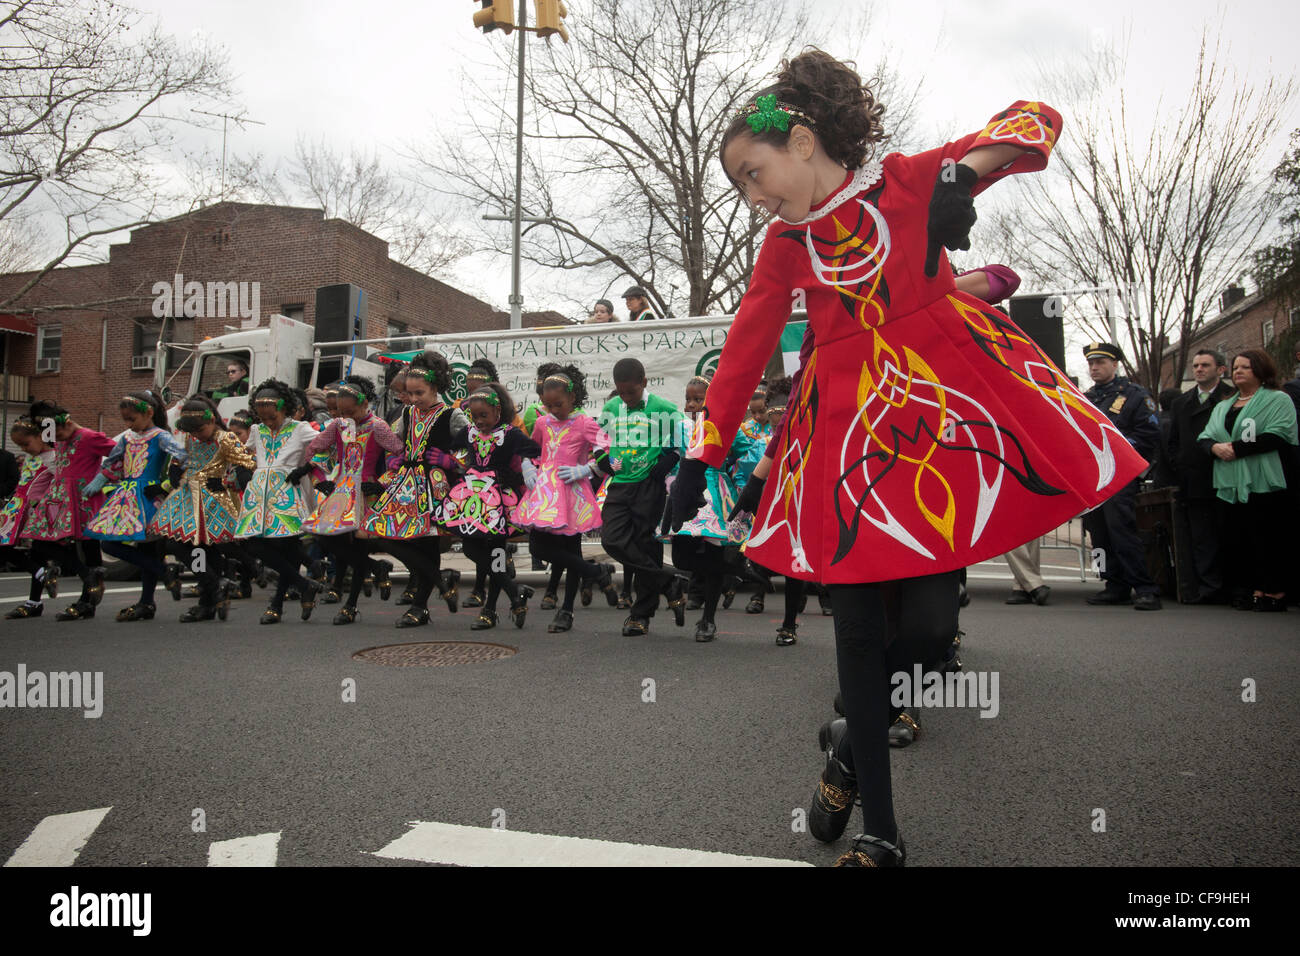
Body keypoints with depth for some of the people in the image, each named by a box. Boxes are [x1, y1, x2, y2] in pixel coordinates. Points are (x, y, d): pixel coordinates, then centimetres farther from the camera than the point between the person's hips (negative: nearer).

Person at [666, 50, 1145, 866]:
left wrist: (964, 171, -20)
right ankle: (880, 833, 14)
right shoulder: (784, 245, 11)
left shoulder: (909, 181, 2)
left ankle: (856, 745, 23)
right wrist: (702, 458, 8)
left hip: (943, 399, -3)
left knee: (925, 628, -10)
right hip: (846, 424, 3)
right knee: (859, 627, -1)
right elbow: (744, 351, 10)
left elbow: (1038, 118, 1)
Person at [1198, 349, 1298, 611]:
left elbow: (1277, 435, -13)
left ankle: (1274, 591, 2)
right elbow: (1205, 437, 13)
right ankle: (1249, 590, 11)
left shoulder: (1278, 400, 3)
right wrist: (1215, 447, -10)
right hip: (1233, 484, 6)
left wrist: (1236, 448, -17)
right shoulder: (1222, 407, 22)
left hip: (1265, 482, -6)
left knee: (1271, 538, -5)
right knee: (1237, 538, 4)